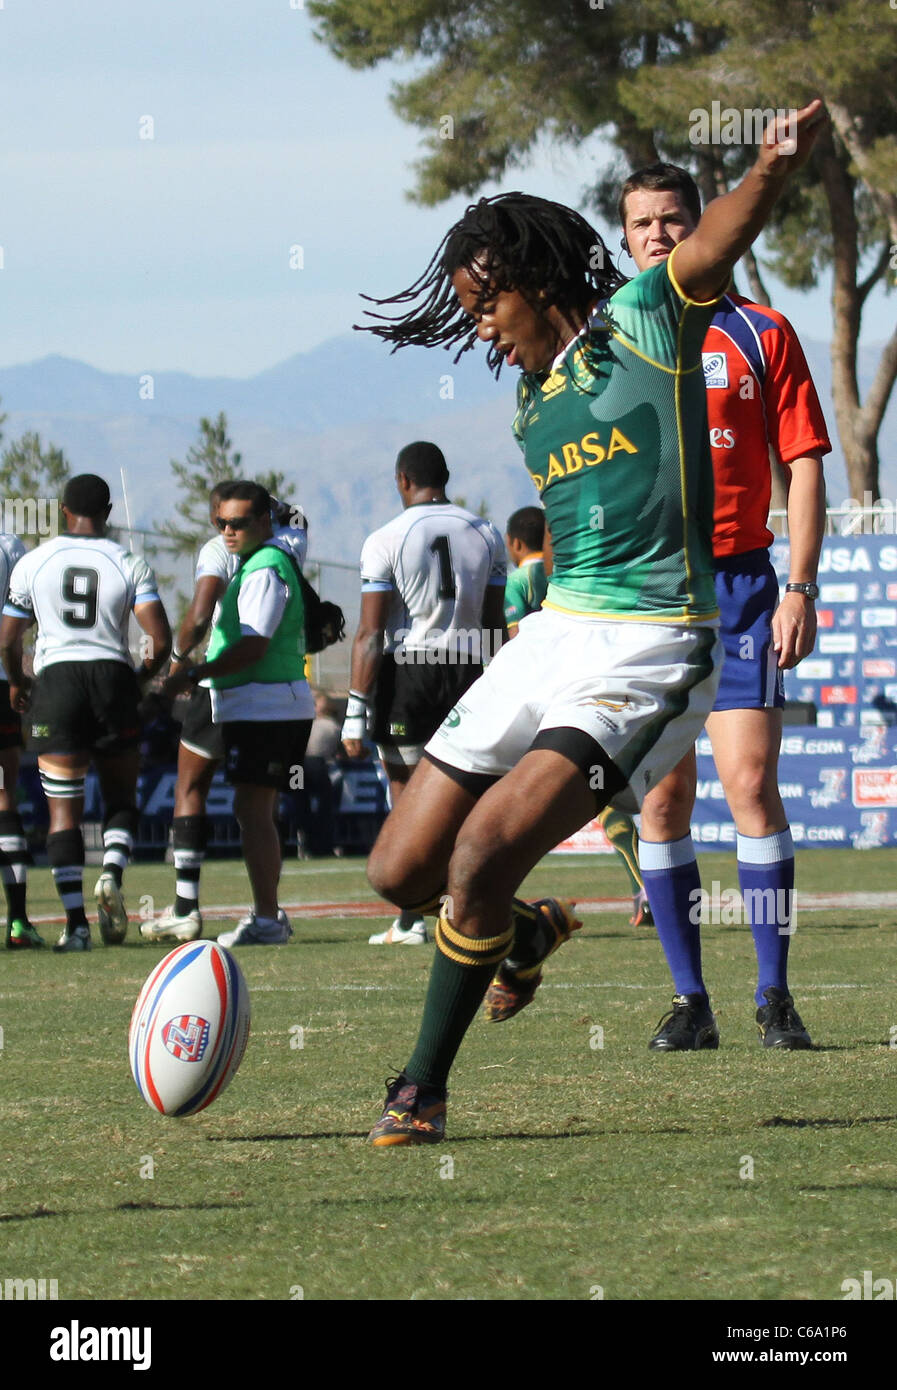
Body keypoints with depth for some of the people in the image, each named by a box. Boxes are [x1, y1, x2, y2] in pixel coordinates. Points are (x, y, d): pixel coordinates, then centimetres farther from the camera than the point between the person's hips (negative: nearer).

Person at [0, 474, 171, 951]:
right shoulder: (129, 564, 2)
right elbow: (160, 639, -6)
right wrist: (140, 680, 14)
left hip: (57, 679, 0)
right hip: (112, 677, 0)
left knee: (64, 810, 2)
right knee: (121, 799, 16)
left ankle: (75, 924, -7)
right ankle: (112, 873, -14)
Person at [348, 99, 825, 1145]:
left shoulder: (645, 322, -4)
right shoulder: (532, 401, 17)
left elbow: (713, 243, -23)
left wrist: (771, 173, -41)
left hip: (650, 647, -8)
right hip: (553, 632, 8)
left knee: (484, 850, -22)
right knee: (400, 872, 6)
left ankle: (422, 1089, -6)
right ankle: (528, 931, 38)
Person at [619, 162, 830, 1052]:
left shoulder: (760, 334, 4)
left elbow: (803, 465, 3)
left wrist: (800, 589, -6)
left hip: (737, 583, -2)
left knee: (750, 781, -9)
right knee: (661, 796, 1)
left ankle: (775, 995, -3)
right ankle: (689, 1002, 6)